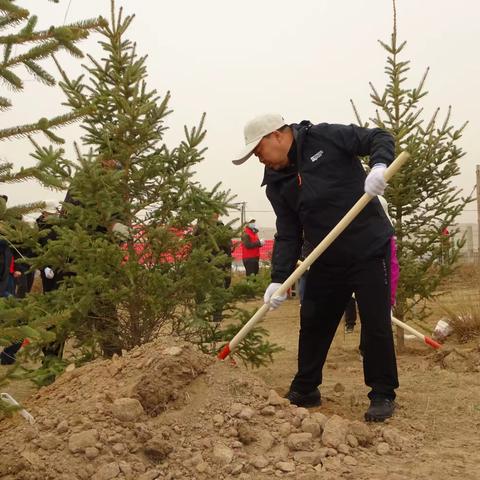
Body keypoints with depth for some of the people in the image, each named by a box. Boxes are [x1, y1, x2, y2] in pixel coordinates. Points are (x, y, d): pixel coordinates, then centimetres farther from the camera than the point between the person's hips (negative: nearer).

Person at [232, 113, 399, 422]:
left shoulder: (326, 137, -9)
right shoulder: (277, 185, 4)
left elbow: (380, 139, -7)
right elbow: (288, 235, 0)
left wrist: (379, 166, -29)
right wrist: (279, 279, -12)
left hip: (371, 249, -5)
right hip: (327, 260, 6)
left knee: (376, 325, -1)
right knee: (313, 324, 12)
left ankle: (383, 395, 16)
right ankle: (305, 390, 30)